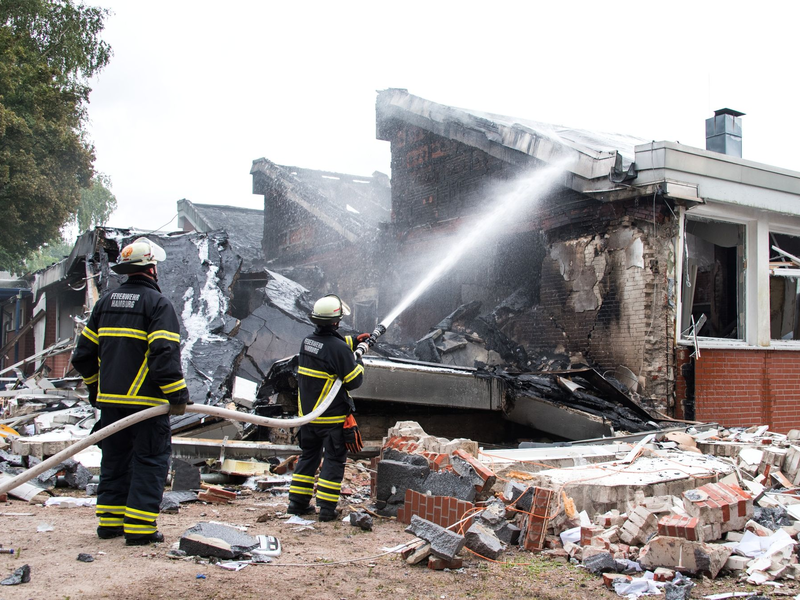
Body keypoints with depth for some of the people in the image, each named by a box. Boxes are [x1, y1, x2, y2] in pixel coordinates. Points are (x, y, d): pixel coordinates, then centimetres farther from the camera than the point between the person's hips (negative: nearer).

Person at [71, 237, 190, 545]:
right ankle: (139, 527, -1)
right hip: (146, 400, -7)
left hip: (110, 399, 7)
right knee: (150, 461, 1)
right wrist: (178, 396, -13)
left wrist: (97, 388, 26)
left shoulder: (106, 301, 12)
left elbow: (83, 354, 15)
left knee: (115, 459, 17)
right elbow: (165, 354, -20)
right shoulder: (158, 303, -9)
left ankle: (109, 521, 21)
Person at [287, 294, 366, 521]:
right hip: (332, 417, -7)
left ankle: (298, 502, 22)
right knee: (334, 459, 4)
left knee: (308, 455, 18)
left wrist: (353, 341, 24)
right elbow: (354, 381, -15)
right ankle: (327, 508, 5)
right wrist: (359, 364, 3)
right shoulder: (339, 348, -21)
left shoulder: (307, 341, 3)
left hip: (306, 413, 7)